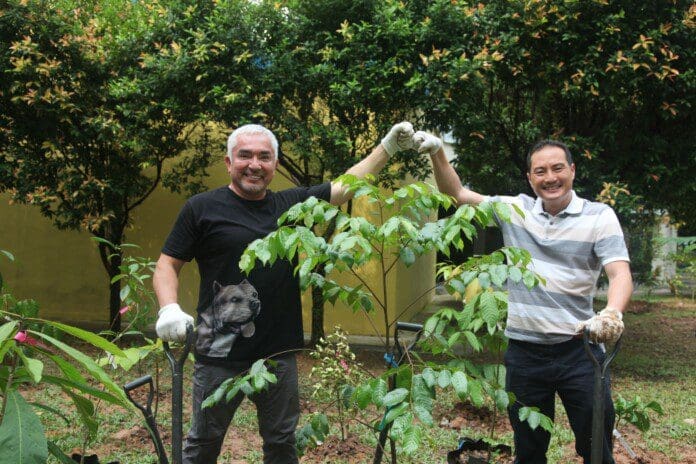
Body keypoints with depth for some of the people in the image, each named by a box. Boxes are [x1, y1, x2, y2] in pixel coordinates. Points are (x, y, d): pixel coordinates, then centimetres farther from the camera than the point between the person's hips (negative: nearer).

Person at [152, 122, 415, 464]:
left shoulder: (292, 203, 5)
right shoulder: (202, 208, -5)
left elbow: (347, 185, 10)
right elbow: (167, 265, -3)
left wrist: (388, 146, 5)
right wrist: (169, 308, -20)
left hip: (279, 354, 4)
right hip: (220, 356, -3)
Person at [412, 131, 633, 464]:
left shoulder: (599, 216, -3)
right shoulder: (514, 210, 5)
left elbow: (620, 274, -13)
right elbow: (457, 193, 9)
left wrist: (612, 313, -34)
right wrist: (436, 152, -5)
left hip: (579, 349, -2)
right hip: (523, 351, 2)